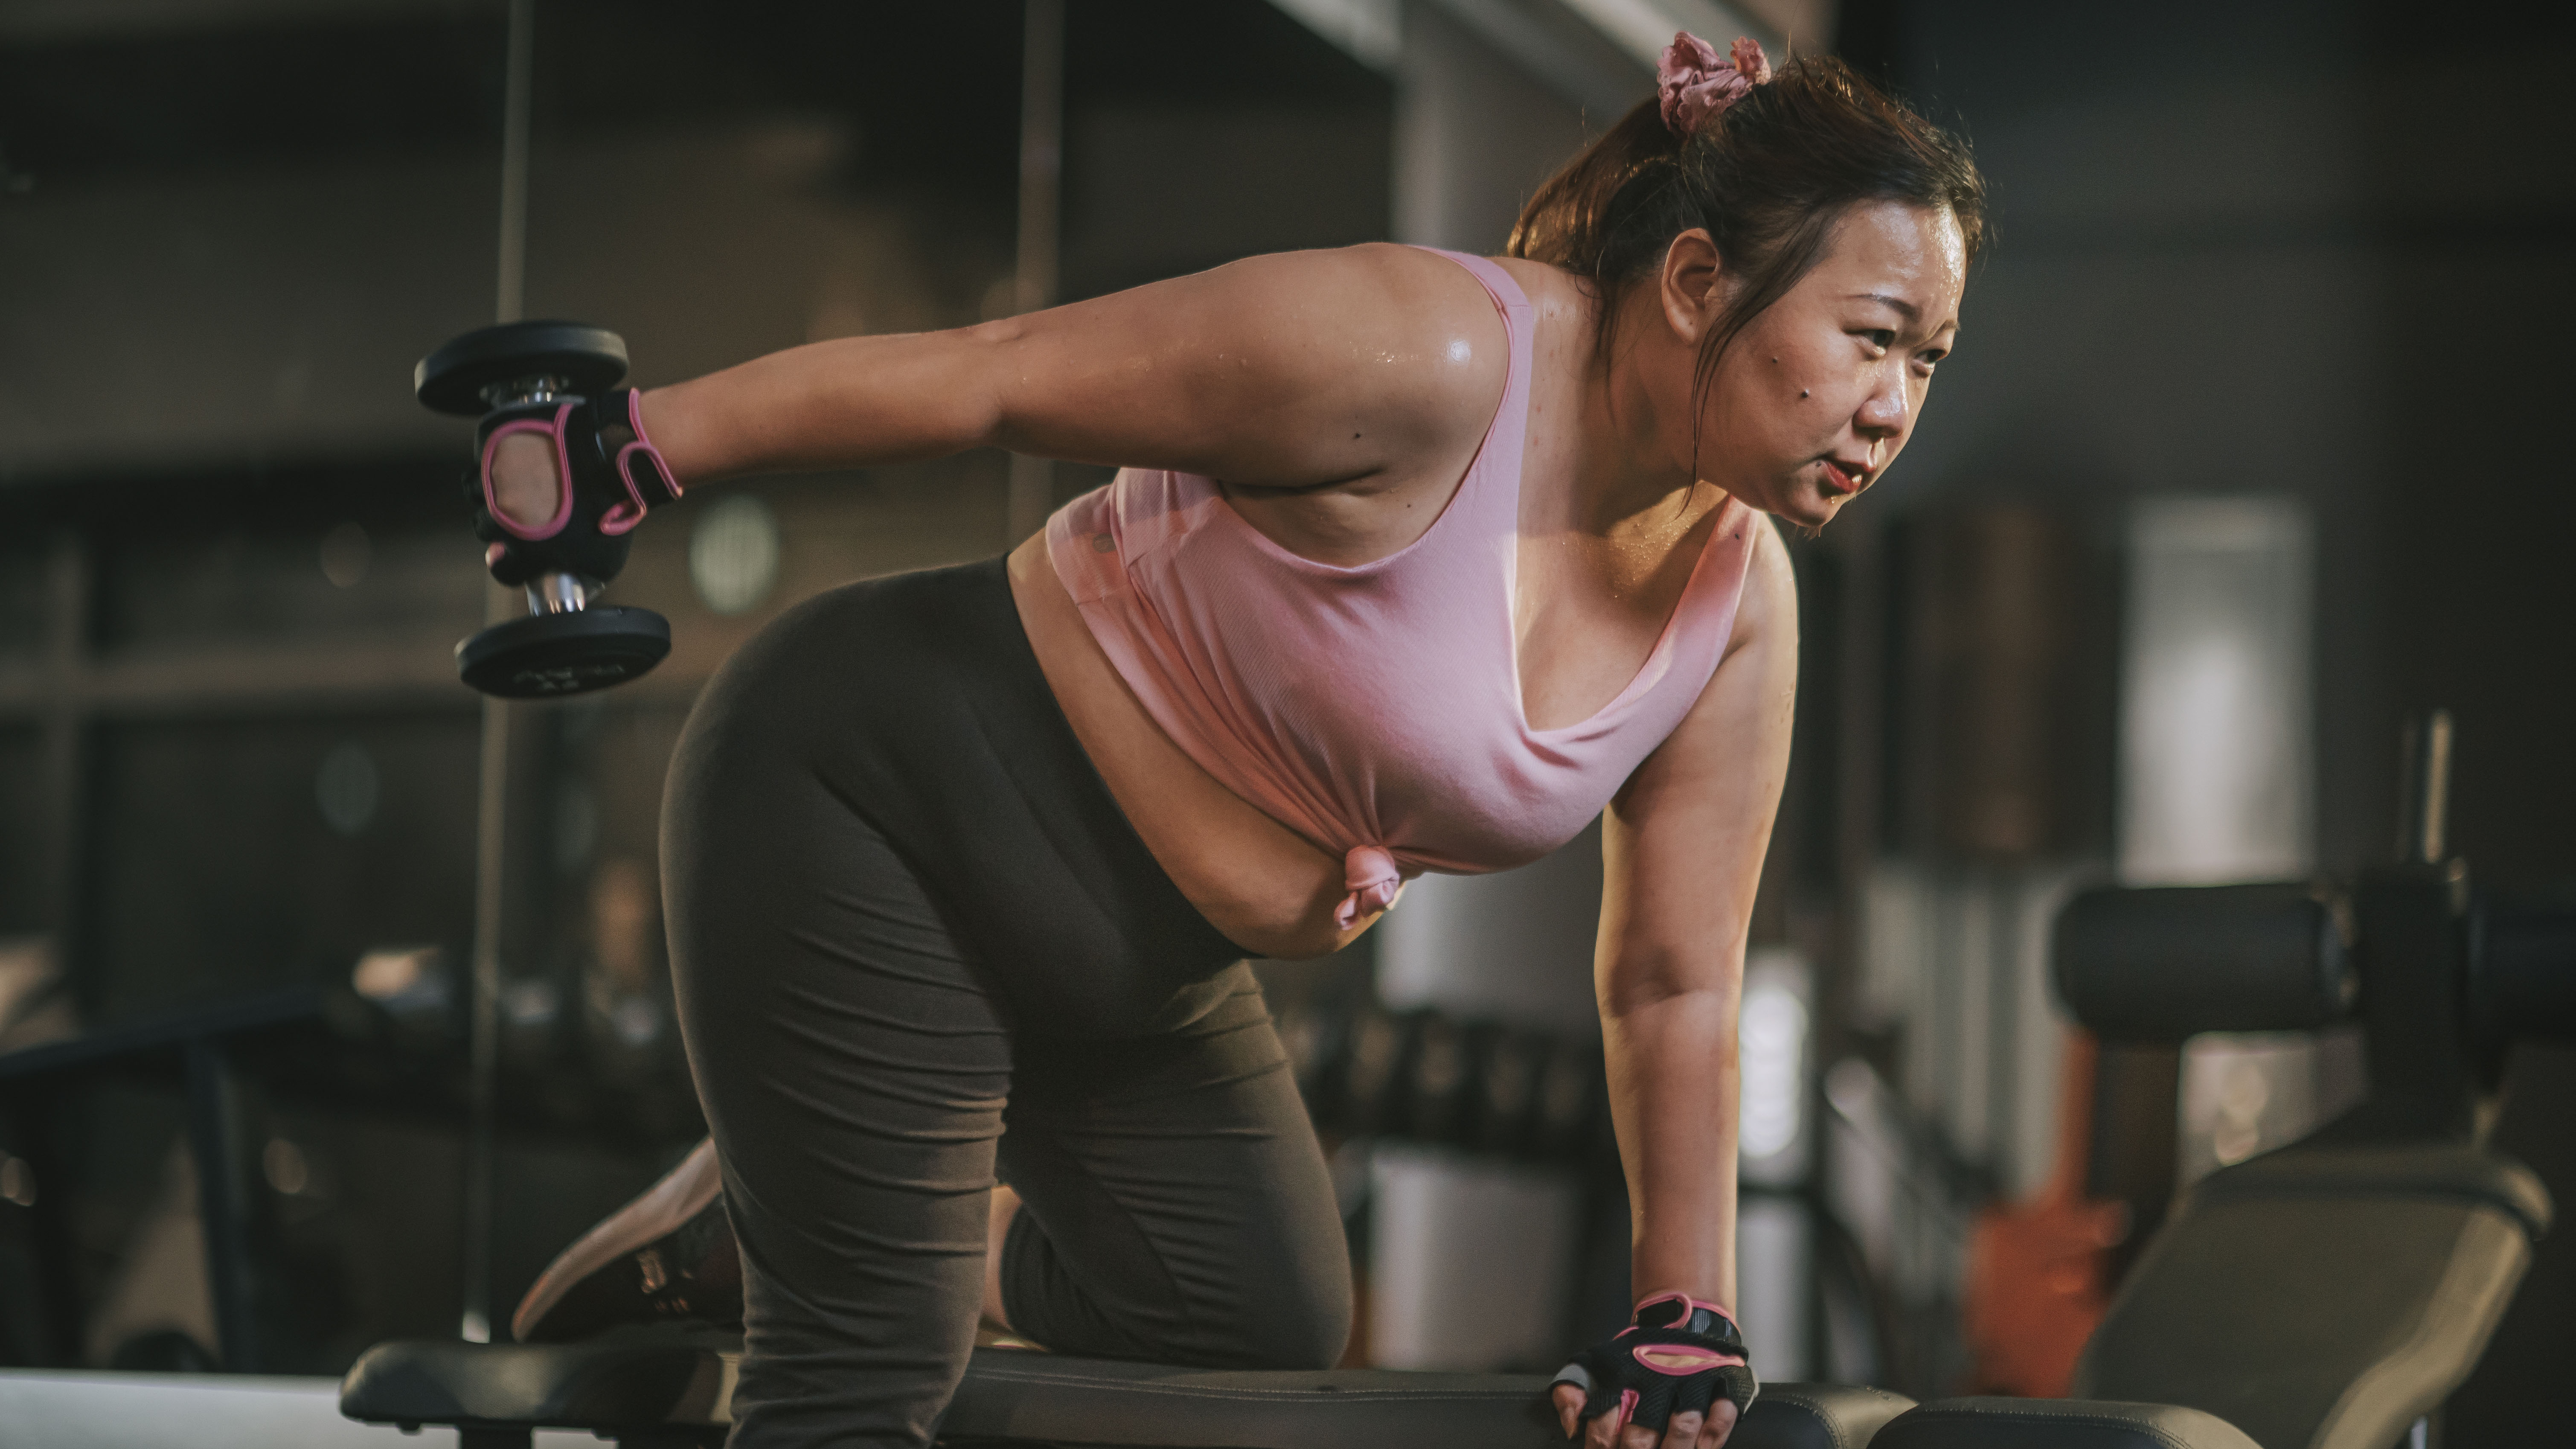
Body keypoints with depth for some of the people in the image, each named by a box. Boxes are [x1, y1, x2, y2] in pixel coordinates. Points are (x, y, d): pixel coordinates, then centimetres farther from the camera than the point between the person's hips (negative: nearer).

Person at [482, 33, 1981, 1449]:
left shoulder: (1741, 602, -7)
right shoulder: (1421, 361, -29)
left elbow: (1677, 986, 1)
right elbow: (989, 375, -24)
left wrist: (1687, 1318, 1)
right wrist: (626, 453, -21)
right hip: (874, 796, -8)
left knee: (1270, 1327, 18)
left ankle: (765, 1226, 29)